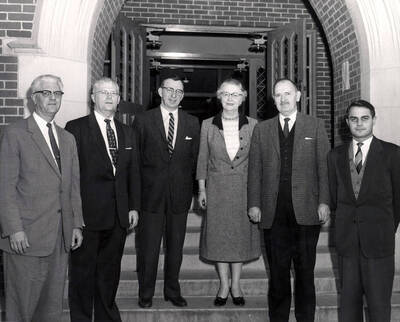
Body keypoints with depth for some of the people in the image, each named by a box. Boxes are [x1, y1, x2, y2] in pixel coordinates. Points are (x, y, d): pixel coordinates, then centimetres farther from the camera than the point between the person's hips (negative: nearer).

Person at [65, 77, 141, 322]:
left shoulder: (128, 132, 13)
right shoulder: (76, 128, -3)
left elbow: (134, 173, 13)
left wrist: (134, 207, 7)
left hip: (119, 217, 5)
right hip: (87, 214, -4)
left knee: (110, 271, 15)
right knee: (83, 270, 8)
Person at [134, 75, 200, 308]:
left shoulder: (192, 123, 7)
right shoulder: (143, 120, 0)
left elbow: (195, 159, 8)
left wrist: (191, 188, 4)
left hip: (180, 195, 2)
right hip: (151, 193, -2)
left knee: (176, 246, 12)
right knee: (148, 247, 5)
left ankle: (173, 291, 27)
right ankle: (146, 293, 21)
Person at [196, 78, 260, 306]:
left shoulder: (252, 125, 0)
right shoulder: (208, 125, 1)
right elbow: (202, 159, 5)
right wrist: (202, 188, 2)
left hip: (244, 189, 0)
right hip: (217, 189, 0)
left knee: (241, 234, 8)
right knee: (219, 236, 6)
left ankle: (236, 284, 23)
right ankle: (224, 285, 22)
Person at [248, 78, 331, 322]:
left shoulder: (315, 126, 6)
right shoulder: (262, 129, 10)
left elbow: (325, 167, 2)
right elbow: (255, 169, 8)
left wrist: (324, 202, -5)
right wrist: (254, 203, 2)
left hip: (306, 211, -1)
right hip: (274, 213, 1)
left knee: (305, 270, 8)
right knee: (277, 271, 9)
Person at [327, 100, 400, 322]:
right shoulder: (336, 156, 8)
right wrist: (345, 224, 10)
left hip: (378, 239, -3)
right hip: (347, 239, 3)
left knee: (379, 302, 2)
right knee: (349, 299, 9)